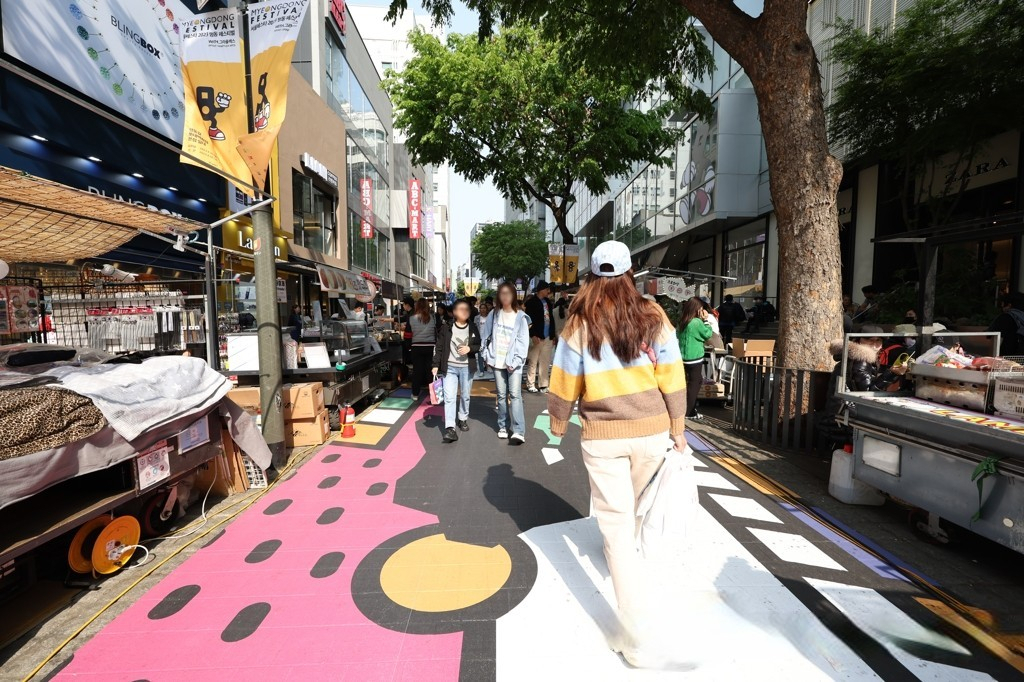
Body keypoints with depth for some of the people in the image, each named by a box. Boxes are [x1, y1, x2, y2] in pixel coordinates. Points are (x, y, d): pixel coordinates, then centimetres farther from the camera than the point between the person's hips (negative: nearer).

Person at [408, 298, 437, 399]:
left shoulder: (412, 318, -2)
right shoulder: (433, 318, -2)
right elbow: (437, 333, 2)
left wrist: (408, 347, 9)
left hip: (416, 347, 0)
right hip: (430, 347, 0)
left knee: (417, 370, 8)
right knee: (431, 369, 8)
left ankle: (415, 393, 15)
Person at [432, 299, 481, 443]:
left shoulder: (473, 328, 2)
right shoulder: (446, 328, -3)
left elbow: (479, 345, 8)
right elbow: (439, 347, 0)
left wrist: (470, 348, -13)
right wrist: (436, 365, -4)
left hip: (467, 367, 2)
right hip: (450, 367, -2)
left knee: (465, 396, 14)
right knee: (449, 397, -7)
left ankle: (463, 419, 36)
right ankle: (450, 428, -8)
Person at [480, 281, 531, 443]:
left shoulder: (520, 316, -2)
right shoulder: (494, 314, 7)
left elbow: (523, 341, -6)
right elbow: (486, 336, 10)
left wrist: (515, 361, -13)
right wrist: (485, 356, 5)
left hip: (513, 362, -3)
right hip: (497, 362, 3)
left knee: (515, 395, -10)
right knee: (501, 395, 9)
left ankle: (519, 431, -12)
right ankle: (503, 427, 20)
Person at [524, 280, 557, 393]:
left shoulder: (548, 302, 13)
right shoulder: (531, 302, -6)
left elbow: (551, 318, 15)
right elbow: (529, 320, -11)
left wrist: (553, 335, 12)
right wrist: (533, 335, -17)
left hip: (548, 337, 6)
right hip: (537, 337, -6)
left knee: (545, 362, 9)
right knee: (533, 362, 3)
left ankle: (543, 385, 16)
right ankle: (531, 384, 12)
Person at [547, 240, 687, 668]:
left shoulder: (580, 323, -8)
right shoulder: (653, 316, -4)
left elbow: (564, 384, -5)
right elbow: (672, 379, -1)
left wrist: (558, 424, 12)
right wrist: (677, 429, 10)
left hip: (603, 435, -3)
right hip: (652, 431, 3)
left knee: (616, 523, 6)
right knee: (630, 506, 28)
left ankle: (637, 638, 10)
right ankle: (621, 552, 55)